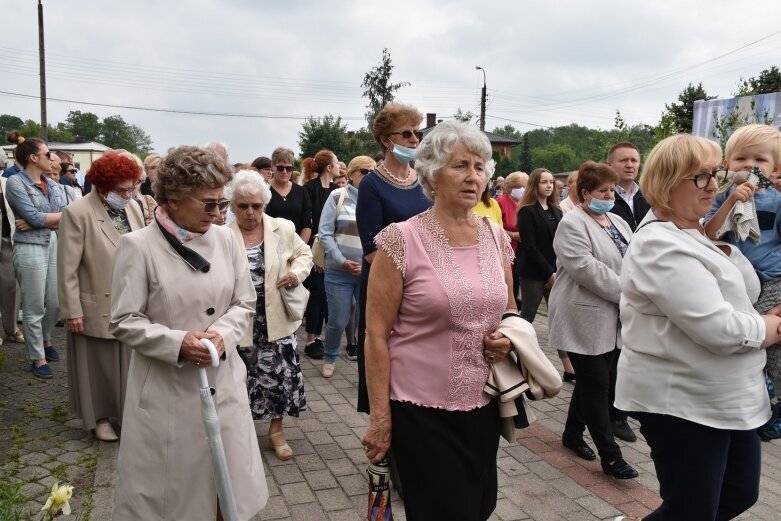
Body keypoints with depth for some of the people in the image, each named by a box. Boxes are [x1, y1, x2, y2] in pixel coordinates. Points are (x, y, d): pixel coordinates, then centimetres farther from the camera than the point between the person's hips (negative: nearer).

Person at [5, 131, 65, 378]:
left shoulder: (52, 184, 9)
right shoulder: (15, 182, -8)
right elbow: (34, 216, -16)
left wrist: (39, 222, -13)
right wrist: (61, 215, -4)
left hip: (53, 244, 6)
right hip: (30, 248, -6)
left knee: (55, 302, 13)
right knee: (34, 307, 4)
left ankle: (46, 340, 39)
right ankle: (38, 357, 18)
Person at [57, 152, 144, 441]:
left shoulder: (133, 208, 2)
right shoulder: (77, 213, -13)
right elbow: (67, 269, -12)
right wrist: (73, 311, -12)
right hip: (97, 308, -4)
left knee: (129, 362, 15)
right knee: (99, 365, 12)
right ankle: (100, 417, 30)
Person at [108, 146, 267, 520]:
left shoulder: (225, 239, 0)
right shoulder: (138, 246, -12)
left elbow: (244, 303, 5)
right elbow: (123, 321, -9)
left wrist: (223, 334, -13)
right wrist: (177, 342, -21)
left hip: (222, 381, 4)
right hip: (166, 388, -3)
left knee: (229, 479, 15)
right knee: (169, 484, 12)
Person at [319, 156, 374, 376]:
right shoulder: (337, 196, -1)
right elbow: (325, 233, -4)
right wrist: (341, 261, -12)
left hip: (369, 273, 1)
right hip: (338, 271, -1)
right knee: (337, 321, 7)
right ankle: (330, 359, 32)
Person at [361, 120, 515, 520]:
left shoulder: (496, 237, 2)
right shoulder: (402, 241, -14)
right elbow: (377, 335, -12)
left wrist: (509, 337, -5)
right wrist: (380, 416, -11)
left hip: (483, 404, 6)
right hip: (422, 410, -5)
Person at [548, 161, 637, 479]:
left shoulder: (618, 222, 14)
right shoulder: (572, 225, -12)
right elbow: (586, 269, -22)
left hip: (611, 319, 8)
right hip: (585, 319, -8)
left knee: (592, 381, 15)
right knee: (597, 386, -2)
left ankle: (572, 434, 32)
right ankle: (610, 456, 6)